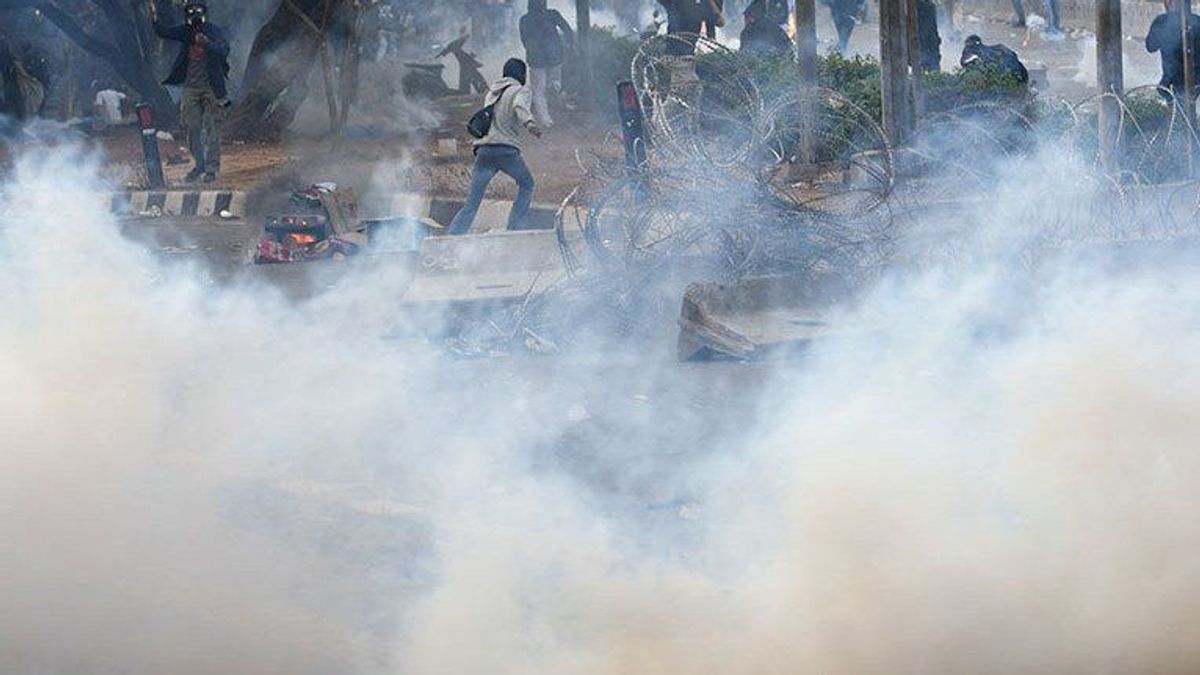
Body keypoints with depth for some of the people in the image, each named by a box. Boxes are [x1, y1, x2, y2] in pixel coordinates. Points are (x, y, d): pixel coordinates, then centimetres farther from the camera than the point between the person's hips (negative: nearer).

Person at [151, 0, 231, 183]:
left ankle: (211, 168, 3)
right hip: (190, 89, 4)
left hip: (211, 89, -4)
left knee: (212, 128, -3)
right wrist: (155, 21, -24)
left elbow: (224, 50, -22)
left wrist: (207, 44, -40)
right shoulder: (185, 33, 5)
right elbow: (164, 32, -4)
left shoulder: (214, 32, -6)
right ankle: (199, 165, 20)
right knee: (192, 128, 6)